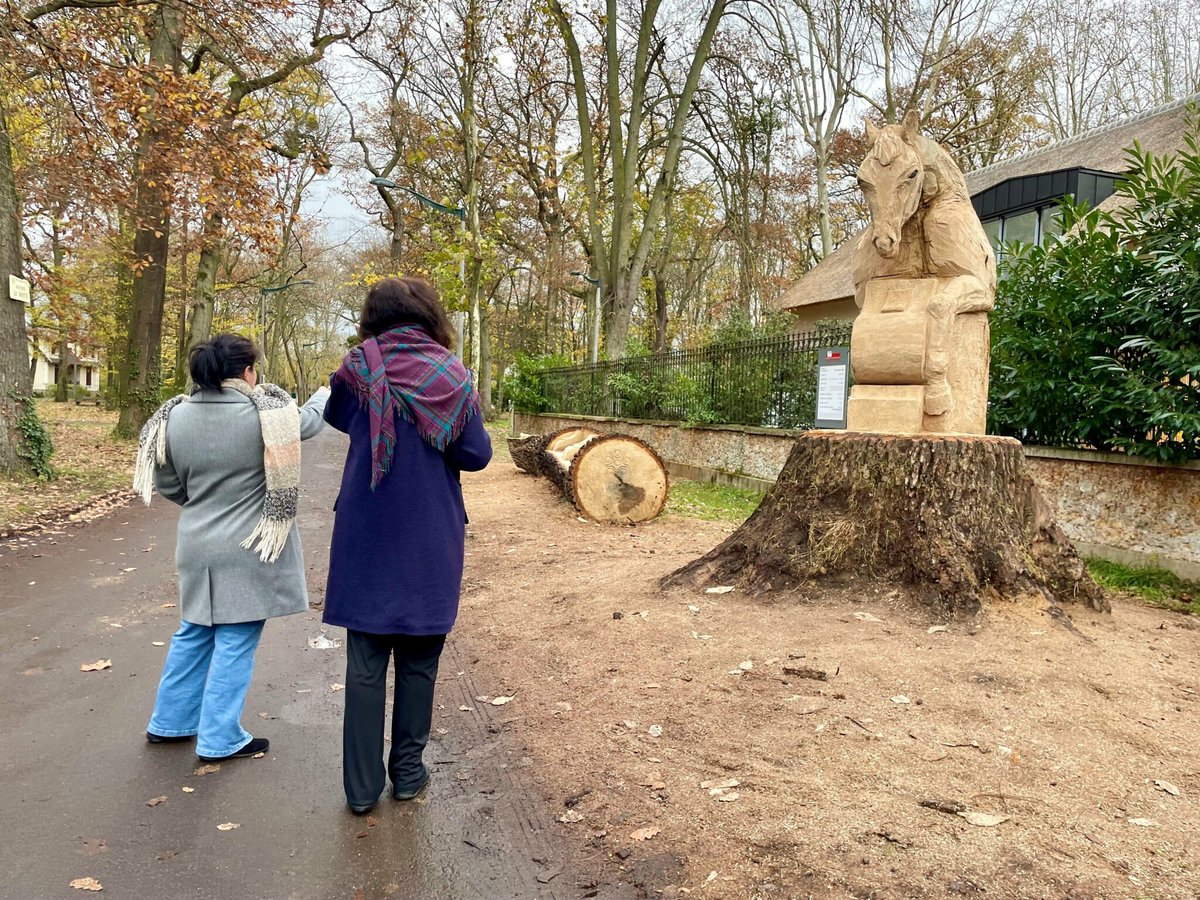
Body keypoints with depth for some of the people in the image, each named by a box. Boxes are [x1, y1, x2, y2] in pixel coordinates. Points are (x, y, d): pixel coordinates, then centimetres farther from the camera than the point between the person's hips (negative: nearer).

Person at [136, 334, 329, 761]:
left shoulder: (175, 417, -3)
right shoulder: (265, 413, -15)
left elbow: (168, 483, 6)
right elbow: (307, 421, 6)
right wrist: (327, 393, 27)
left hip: (198, 546, 5)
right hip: (250, 549, -5)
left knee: (194, 633, 21)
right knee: (235, 642, 5)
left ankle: (169, 722, 34)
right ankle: (220, 739, 15)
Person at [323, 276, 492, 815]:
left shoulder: (358, 368, -4)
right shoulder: (451, 375, -6)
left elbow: (335, 417, 16)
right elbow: (476, 454, -5)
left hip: (365, 538, 0)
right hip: (431, 541, 0)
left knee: (365, 662, 7)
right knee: (418, 660, 13)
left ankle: (362, 786, 12)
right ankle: (408, 772, 22)